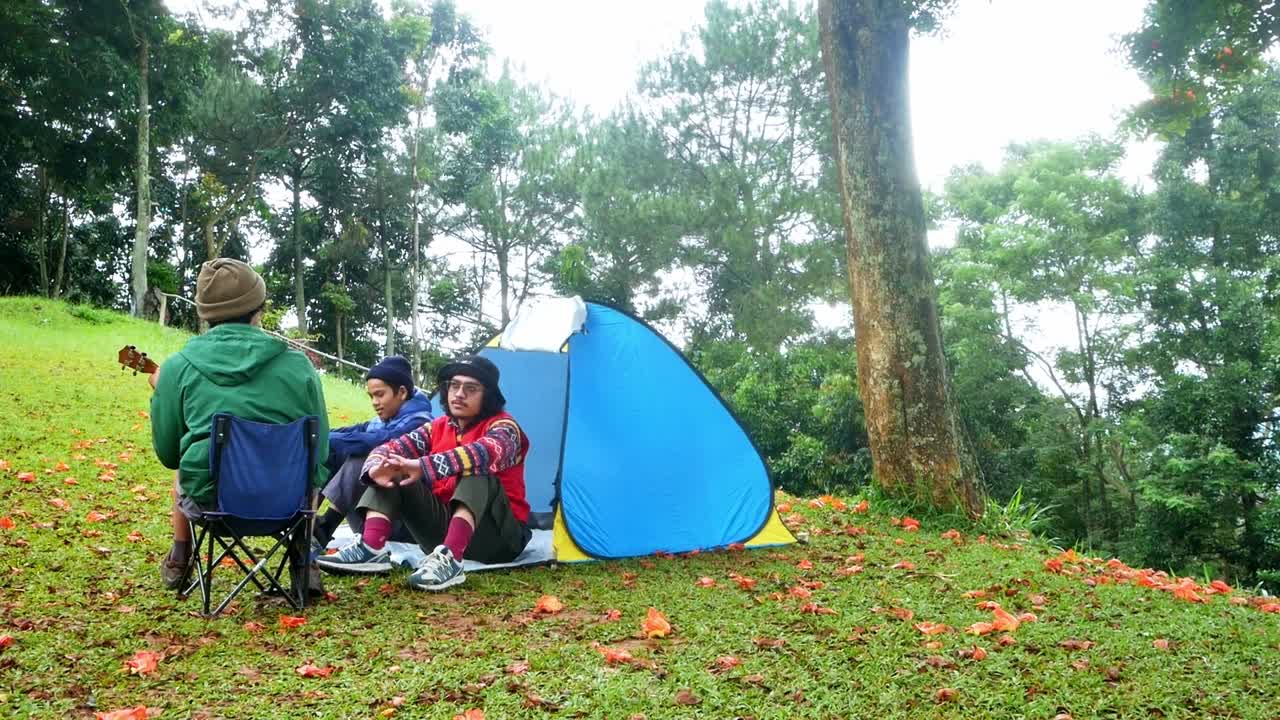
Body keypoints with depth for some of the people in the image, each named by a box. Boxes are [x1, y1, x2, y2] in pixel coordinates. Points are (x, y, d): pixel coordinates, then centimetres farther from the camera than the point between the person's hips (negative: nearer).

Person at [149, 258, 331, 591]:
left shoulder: (178, 366, -2)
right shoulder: (298, 364, -3)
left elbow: (167, 455, 7)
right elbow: (320, 450, 4)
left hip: (209, 500, 1)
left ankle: (178, 562, 47)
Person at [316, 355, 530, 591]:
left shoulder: (503, 427, -11)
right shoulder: (437, 428, 7)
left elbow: (483, 453, -35)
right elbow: (391, 448, -4)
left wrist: (424, 467, -45)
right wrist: (376, 468, -29)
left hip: (498, 537, -5)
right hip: (444, 527, 6)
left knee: (477, 470, -33)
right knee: (392, 471, -8)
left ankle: (450, 559, -45)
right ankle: (371, 550, -26)